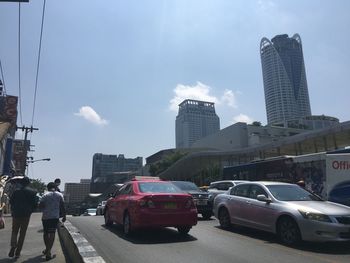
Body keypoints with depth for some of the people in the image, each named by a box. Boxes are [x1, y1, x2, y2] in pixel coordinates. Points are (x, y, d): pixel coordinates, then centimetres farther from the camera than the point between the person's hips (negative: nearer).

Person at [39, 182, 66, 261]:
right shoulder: (59, 195, 1)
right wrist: (64, 216, 7)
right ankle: (48, 252, -6)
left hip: (45, 216, 0)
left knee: (46, 233, 17)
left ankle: (47, 249, 30)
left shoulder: (45, 195, -2)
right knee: (52, 233, 2)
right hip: (55, 216, 0)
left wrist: (45, 207, 13)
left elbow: (40, 205, -9)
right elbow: (62, 206, -1)